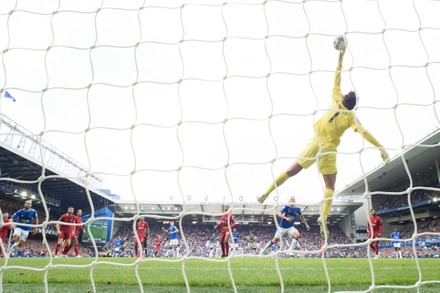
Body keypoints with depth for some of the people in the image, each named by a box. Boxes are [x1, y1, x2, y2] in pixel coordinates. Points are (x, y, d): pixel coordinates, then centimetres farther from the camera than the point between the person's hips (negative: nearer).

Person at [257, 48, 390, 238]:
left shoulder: (336, 101, 2)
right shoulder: (350, 116, -6)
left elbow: (337, 80, 10)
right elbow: (364, 133, -14)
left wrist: (340, 58, 16)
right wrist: (381, 148, -14)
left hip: (315, 143, 3)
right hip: (329, 149, -3)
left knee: (291, 171, 10)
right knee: (330, 186, 4)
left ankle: (266, 193, 9)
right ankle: (324, 216, -16)